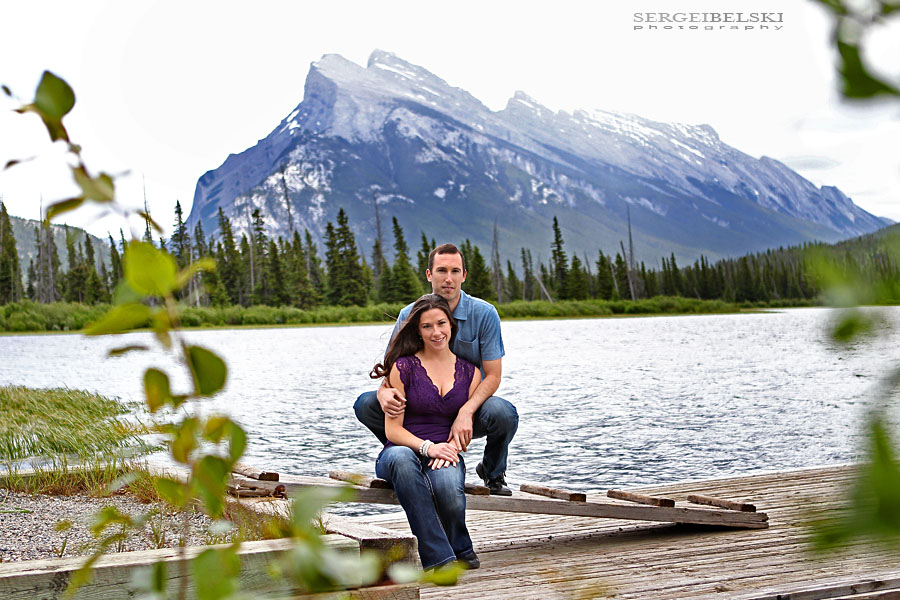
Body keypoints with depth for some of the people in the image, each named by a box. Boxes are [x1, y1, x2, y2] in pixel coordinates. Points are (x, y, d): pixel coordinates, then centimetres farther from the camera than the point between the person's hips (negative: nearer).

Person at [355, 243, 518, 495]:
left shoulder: (484, 314, -12)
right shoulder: (409, 316, -5)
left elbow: (492, 376, -14)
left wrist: (465, 413, -33)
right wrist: (384, 392, -29)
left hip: (470, 404, -2)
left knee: (503, 414, -35)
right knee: (366, 405, -20)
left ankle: (493, 471, 1)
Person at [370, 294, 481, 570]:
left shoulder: (469, 371, 11)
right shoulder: (403, 367, -1)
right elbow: (392, 430, -3)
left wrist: (451, 448, -13)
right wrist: (427, 447, -21)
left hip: (445, 456, 1)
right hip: (402, 452, -1)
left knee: (449, 485, -36)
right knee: (401, 458, -40)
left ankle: (458, 546, -3)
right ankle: (439, 557, -37)